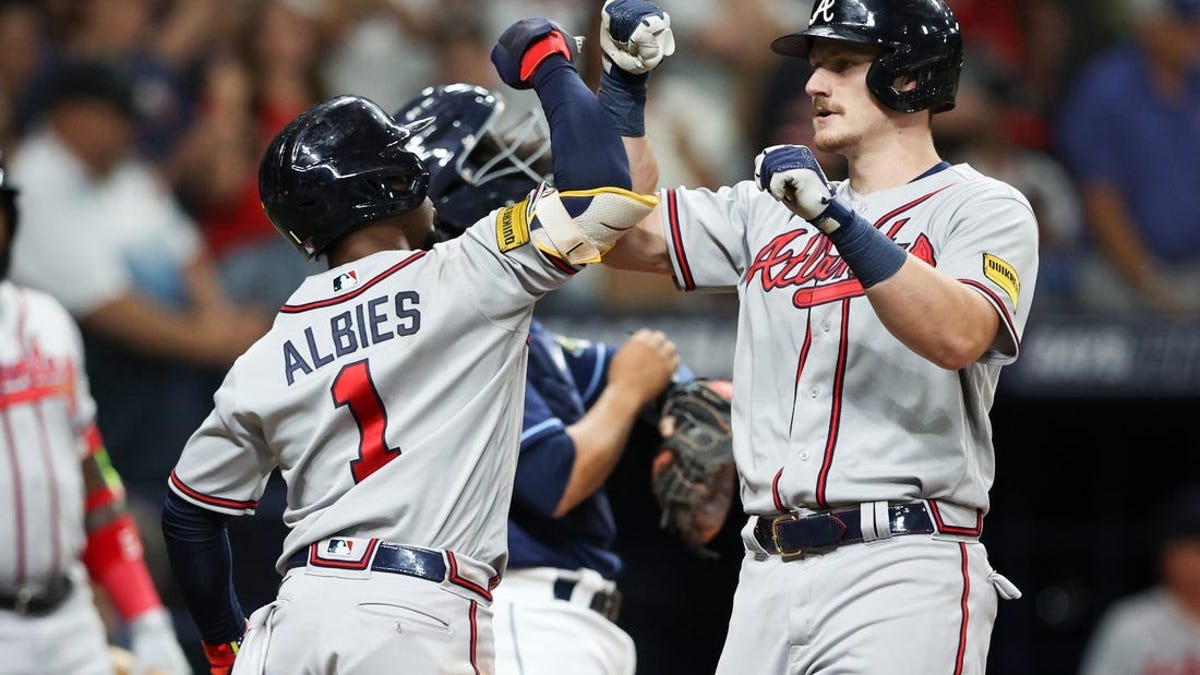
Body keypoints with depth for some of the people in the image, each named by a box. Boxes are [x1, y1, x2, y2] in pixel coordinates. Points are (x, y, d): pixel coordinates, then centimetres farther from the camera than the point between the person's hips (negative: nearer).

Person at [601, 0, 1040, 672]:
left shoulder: (982, 207, 2)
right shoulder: (773, 210, 21)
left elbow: (957, 337, -17)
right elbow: (633, 237, 16)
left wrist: (836, 219, -24)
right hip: (768, 578, 6)